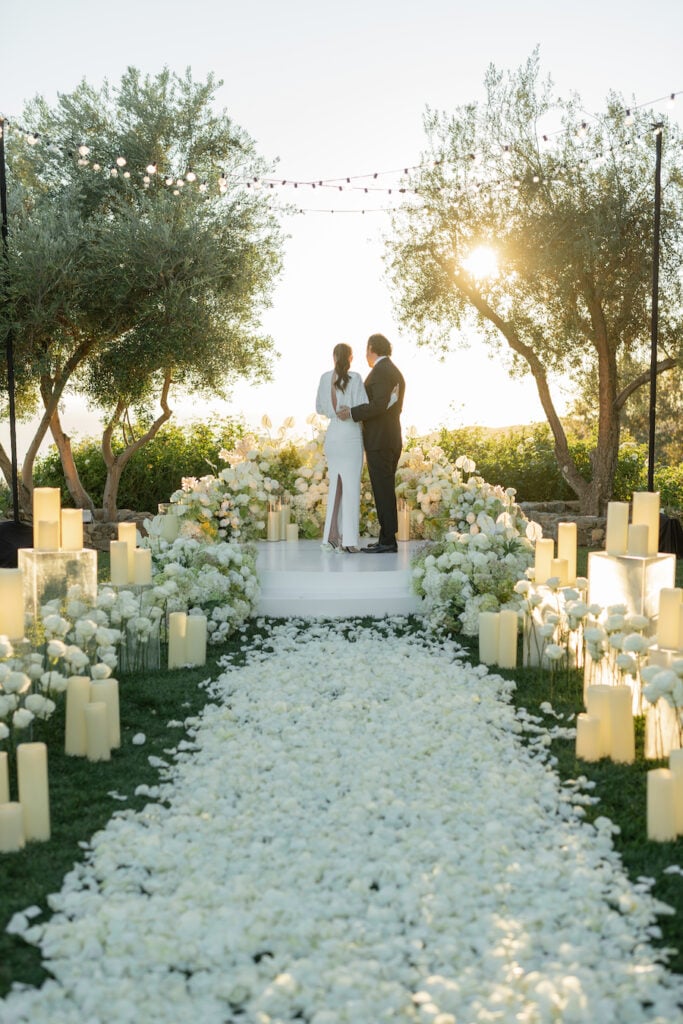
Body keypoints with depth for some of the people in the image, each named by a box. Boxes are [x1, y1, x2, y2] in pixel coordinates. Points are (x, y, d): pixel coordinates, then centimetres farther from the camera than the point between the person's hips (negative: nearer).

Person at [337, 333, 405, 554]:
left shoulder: (380, 371, -12)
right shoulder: (396, 373, 18)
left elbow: (380, 405, -24)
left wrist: (352, 413, -18)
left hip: (379, 440, -10)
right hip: (392, 439, 10)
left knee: (382, 490, -8)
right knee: (385, 490, 11)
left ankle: (388, 540, -7)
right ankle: (387, 538, 12)